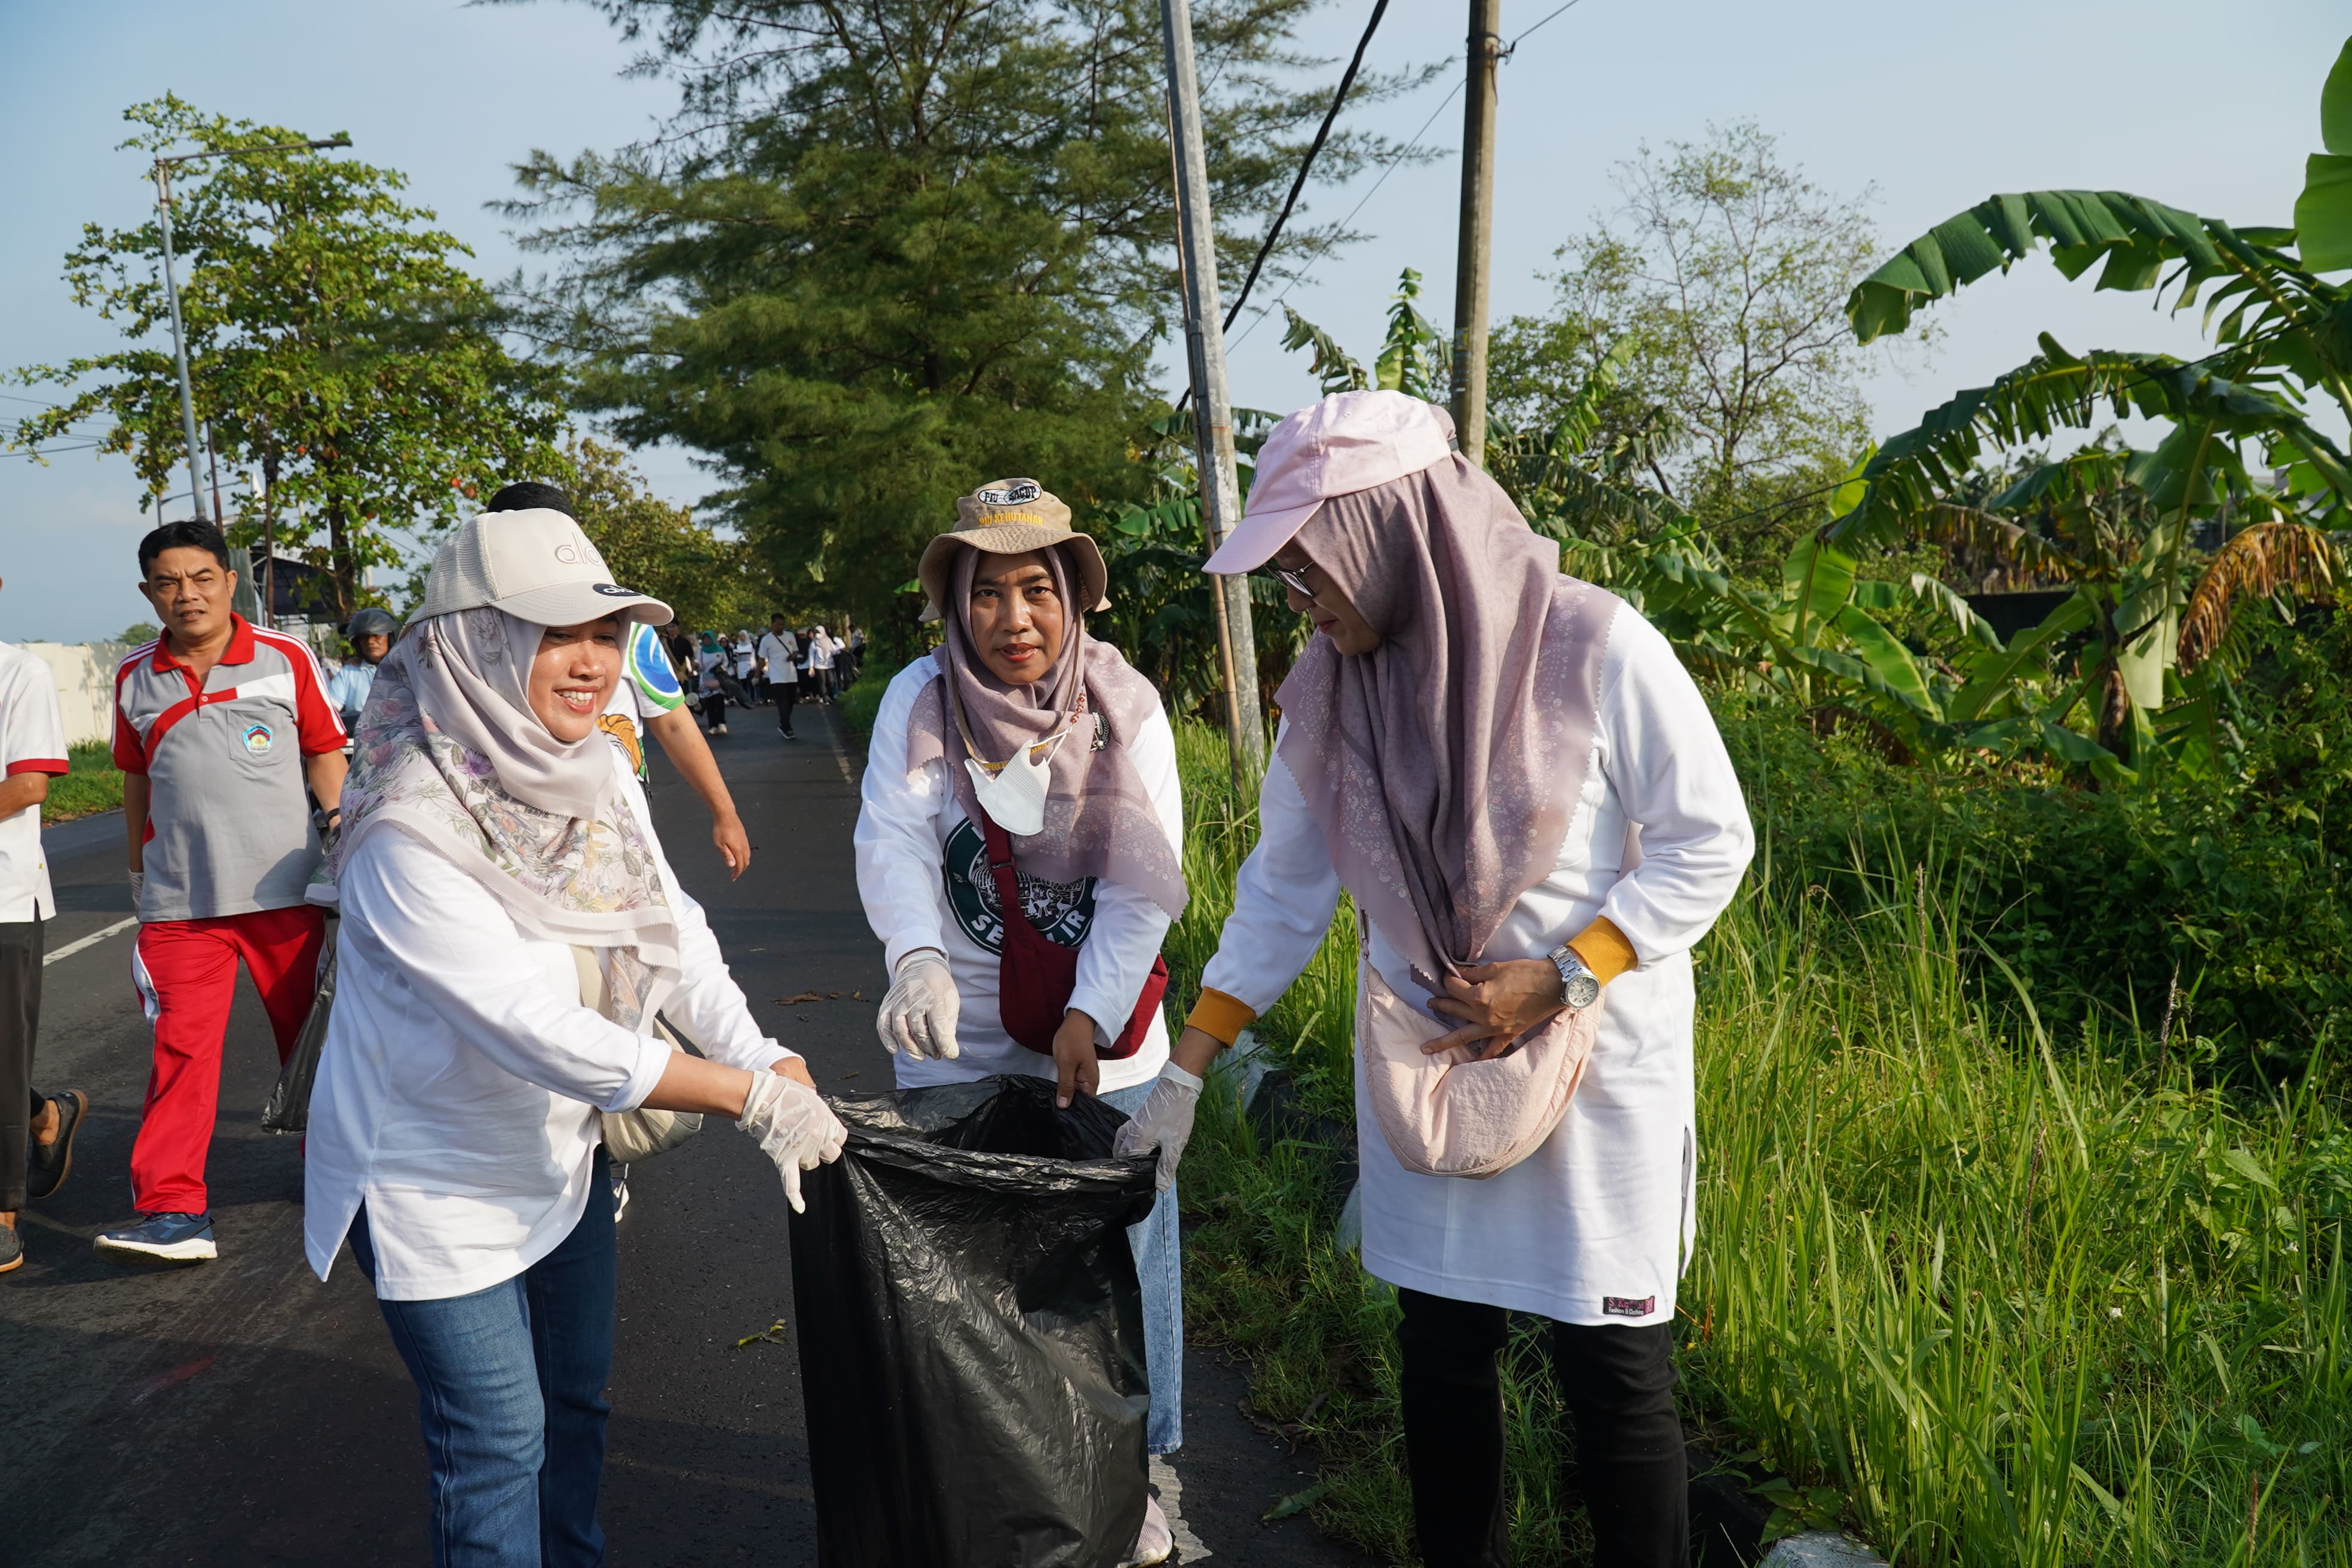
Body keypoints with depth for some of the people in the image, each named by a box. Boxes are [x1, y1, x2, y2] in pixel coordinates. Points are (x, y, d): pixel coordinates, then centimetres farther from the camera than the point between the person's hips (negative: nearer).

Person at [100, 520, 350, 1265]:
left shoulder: (287, 658, 0)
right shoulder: (136, 678, 8)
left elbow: (325, 754, 5)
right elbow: (137, 778, 18)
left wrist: (340, 823, -5)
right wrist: (139, 871, 21)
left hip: (285, 889, -1)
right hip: (181, 901, 1)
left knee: (313, 1036, 11)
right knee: (181, 1049, -6)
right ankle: (172, 1211, -5)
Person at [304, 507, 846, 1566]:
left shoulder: (599, 776, -7)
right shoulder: (409, 834, -31)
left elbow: (677, 936, -5)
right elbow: (539, 1031, -34)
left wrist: (771, 1064, -20)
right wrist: (748, 1098, -31)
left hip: (562, 1151, 7)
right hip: (437, 1181, -7)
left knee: (576, 1395, 22)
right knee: (498, 1441, 4)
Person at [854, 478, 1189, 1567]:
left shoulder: (1125, 707, -8)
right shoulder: (917, 702, -7)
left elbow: (1143, 879, -12)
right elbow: (893, 841, -18)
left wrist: (1089, 1016, -23)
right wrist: (918, 958, -37)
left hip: (1105, 1040, 0)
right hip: (957, 1044, 0)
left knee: (1125, 1256, 10)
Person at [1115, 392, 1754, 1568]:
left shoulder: (1595, 648, -17)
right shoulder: (1331, 687, -2)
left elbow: (1709, 842, -10)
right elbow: (1284, 887, 6)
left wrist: (1560, 983, -18)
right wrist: (1186, 1073, 5)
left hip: (1596, 1062, -4)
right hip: (1423, 1062, 4)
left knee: (1613, 1364, 3)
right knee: (1439, 1349, 12)